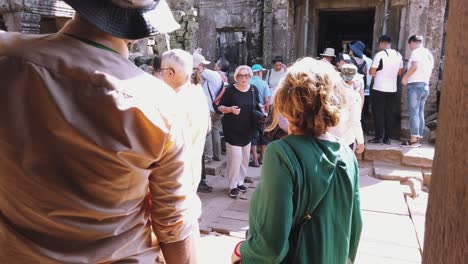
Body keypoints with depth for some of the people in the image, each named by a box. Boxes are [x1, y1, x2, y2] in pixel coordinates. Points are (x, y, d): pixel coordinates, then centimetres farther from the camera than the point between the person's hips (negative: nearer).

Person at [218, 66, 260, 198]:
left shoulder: (254, 90, 4)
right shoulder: (230, 90, -10)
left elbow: (258, 106, 16)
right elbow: (220, 107, -6)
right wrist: (230, 109, -25)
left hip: (247, 130, 5)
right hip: (232, 130, -5)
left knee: (245, 157, 13)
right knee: (235, 157, -8)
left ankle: (240, 182, 29)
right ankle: (233, 186, 6)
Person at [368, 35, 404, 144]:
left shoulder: (380, 54, -11)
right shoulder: (398, 55, 7)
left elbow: (372, 72, -12)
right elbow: (399, 72, 14)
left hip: (379, 89, -5)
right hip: (392, 89, 5)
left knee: (378, 114, 2)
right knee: (389, 114, 8)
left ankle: (379, 137, 2)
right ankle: (388, 138, 11)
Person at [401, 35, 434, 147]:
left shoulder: (416, 52, -6)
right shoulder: (429, 54, 21)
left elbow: (415, 66, -22)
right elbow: (429, 71, 24)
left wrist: (405, 77, -13)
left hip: (415, 85, -9)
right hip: (425, 86, 9)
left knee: (414, 113, -9)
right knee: (420, 113, 8)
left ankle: (413, 140, -11)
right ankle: (418, 139, 9)